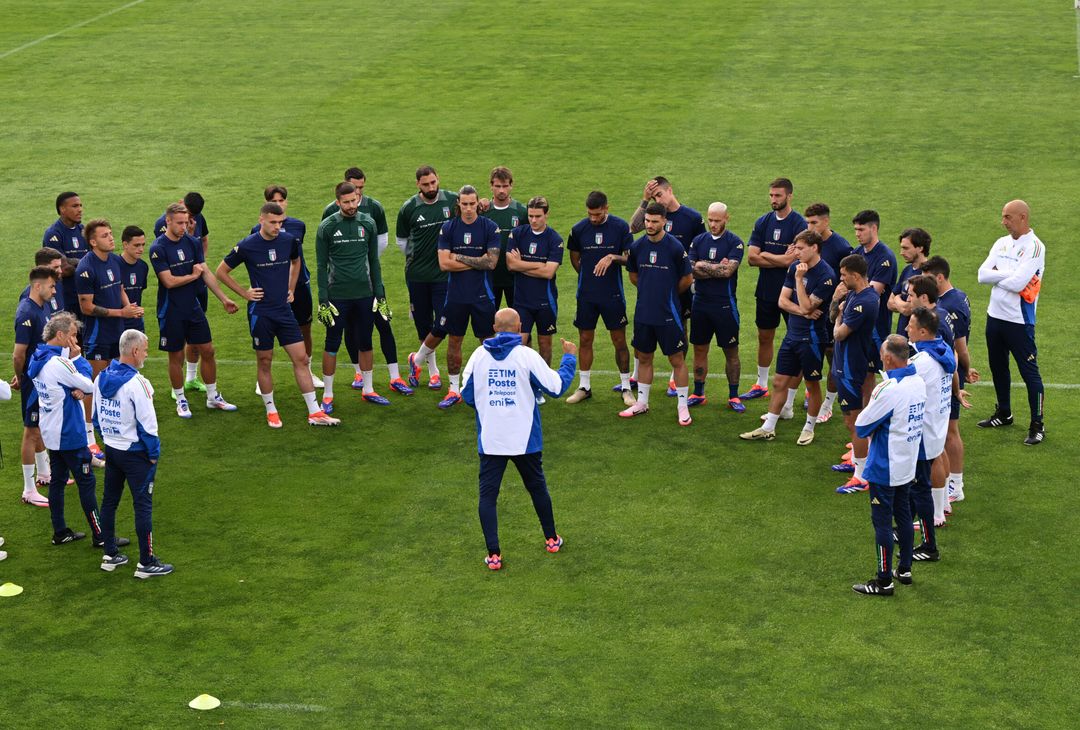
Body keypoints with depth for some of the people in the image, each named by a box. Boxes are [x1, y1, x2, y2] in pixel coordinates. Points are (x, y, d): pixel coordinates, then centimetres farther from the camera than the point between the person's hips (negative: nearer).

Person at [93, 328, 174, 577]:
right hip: (135, 452, -8)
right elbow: (147, 424, -19)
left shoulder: (102, 378, 1)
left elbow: (96, 416, 11)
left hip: (111, 450, 8)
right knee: (142, 505, 0)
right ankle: (146, 563, 6)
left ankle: (110, 556, 25)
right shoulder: (137, 384, -22)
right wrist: (154, 453, -8)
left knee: (109, 501, 15)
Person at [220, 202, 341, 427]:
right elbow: (221, 271, 1)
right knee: (264, 362, 6)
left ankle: (314, 412, 5)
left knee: (301, 359, 0)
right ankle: (270, 411, 22)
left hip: (284, 310, 3)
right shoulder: (247, 246, -10)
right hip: (260, 313, -3)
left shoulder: (289, 241, 0)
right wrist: (244, 293, -3)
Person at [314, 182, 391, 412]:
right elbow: (321, 266, -2)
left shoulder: (367, 223, 4)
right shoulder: (327, 227, -5)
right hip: (338, 296, -3)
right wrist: (323, 300, -7)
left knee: (365, 343, 11)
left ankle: (368, 390, 24)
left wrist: (380, 295, 7)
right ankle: (327, 395, 12)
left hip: (364, 295, 3)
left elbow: (373, 261, 10)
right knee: (332, 345, 3)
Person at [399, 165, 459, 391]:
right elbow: (401, 240, 13)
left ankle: (417, 361, 14)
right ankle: (433, 371, 24)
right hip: (417, 276, 1)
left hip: (444, 273, -1)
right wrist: (416, 258, 13)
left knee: (442, 325, -9)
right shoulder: (409, 208, -2)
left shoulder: (453, 200, -3)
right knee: (423, 324, 8)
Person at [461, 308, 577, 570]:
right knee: (537, 487, 19)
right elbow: (557, 386, -6)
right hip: (525, 440, 0)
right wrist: (569, 358, 9)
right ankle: (551, 539, 34)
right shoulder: (527, 356, -11)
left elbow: (467, 396, 4)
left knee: (488, 494, 4)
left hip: (489, 440, 0)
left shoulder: (479, 355, -3)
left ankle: (493, 554, -3)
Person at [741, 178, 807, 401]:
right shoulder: (762, 222, 4)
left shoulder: (799, 224, -12)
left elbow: (790, 260, -21)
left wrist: (765, 255, -9)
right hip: (766, 290, 5)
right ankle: (761, 385, 26)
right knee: (764, 337, 14)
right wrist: (780, 259, -12)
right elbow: (751, 257, -4)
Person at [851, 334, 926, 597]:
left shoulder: (889, 389, -26)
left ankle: (884, 581, 10)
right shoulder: (919, 382, -1)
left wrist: (872, 401, -3)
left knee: (882, 522, 3)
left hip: (885, 469, -8)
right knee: (903, 515, 20)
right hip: (908, 466, 8)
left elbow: (862, 427, -19)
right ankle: (905, 569, 31)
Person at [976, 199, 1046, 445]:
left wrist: (997, 275, -7)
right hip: (995, 315, 8)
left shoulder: (1034, 247, -15)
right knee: (998, 367, 19)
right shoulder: (1002, 243, 7)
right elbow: (982, 274, -2)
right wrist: (1009, 275, -16)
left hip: (1019, 321, -8)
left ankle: (1037, 426, 6)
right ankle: (1004, 414, 37)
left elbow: (1017, 283, -25)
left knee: (1029, 371, -1)